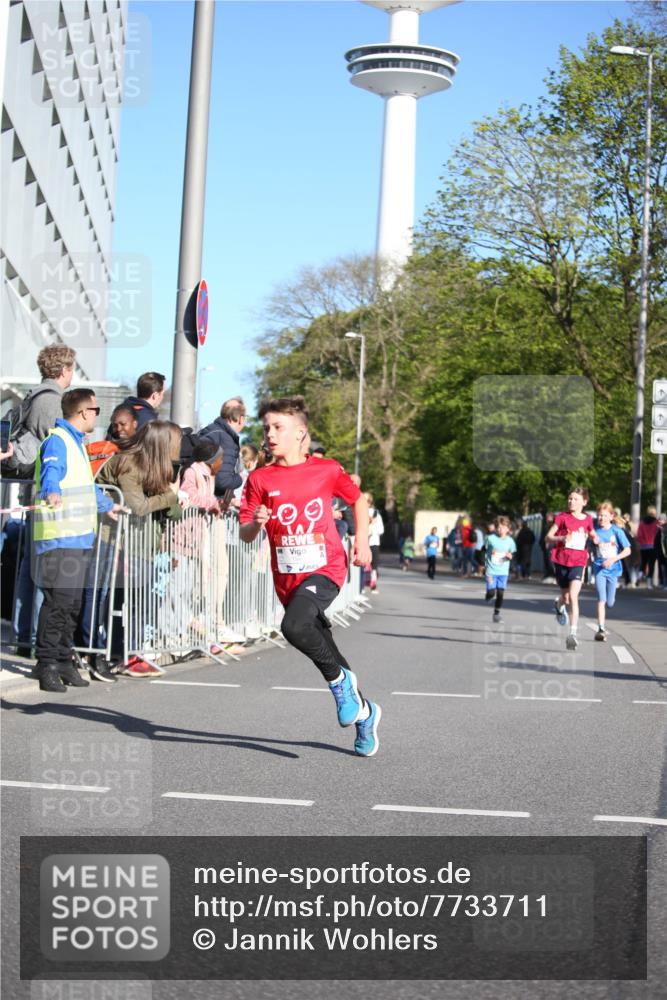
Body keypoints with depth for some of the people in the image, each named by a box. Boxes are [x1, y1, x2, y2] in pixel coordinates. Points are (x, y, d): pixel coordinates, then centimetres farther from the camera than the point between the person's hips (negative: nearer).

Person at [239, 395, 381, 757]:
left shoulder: (326, 470, -3)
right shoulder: (260, 479, 1)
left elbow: (358, 499, 16)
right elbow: (244, 535, 1)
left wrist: (362, 540, 7)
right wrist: (256, 523, -20)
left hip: (325, 568, -4)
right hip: (287, 577, 4)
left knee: (294, 625, -31)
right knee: (324, 650, 14)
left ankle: (340, 681, -6)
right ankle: (363, 712, 34)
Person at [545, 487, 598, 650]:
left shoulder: (587, 519, 5)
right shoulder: (562, 518, -2)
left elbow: (593, 535, 25)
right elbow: (548, 538, -3)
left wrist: (595, 539, 2)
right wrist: (562, 538, -21)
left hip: (578, 563, 0)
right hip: (561, 561, 0)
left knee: (573, 596, -16)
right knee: (566, 597, 13)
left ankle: (573, 634, -19)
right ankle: (559, 605, 53)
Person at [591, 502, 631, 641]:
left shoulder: (617, 531, -5)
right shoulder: (595, 531, -2)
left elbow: (627, 551, -6)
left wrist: (613, 559, -17)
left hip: (613, 569, 0)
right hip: (599, 568, 0)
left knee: (610, 603, 8)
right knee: (601, 599, -14)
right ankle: (601, 629, -13)